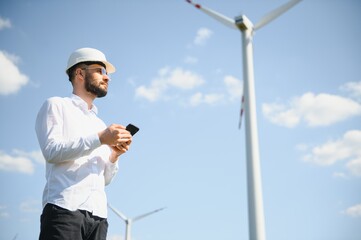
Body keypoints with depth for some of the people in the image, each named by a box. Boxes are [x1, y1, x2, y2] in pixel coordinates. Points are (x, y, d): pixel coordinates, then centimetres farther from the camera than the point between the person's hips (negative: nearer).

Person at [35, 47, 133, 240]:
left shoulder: (100, 125, 23)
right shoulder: (56, 105, 9)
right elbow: (51, 150, -8)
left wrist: (115, 155, 1)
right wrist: (100, 139, -11)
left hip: (98, 214, 5)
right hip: (64, 209, -5)